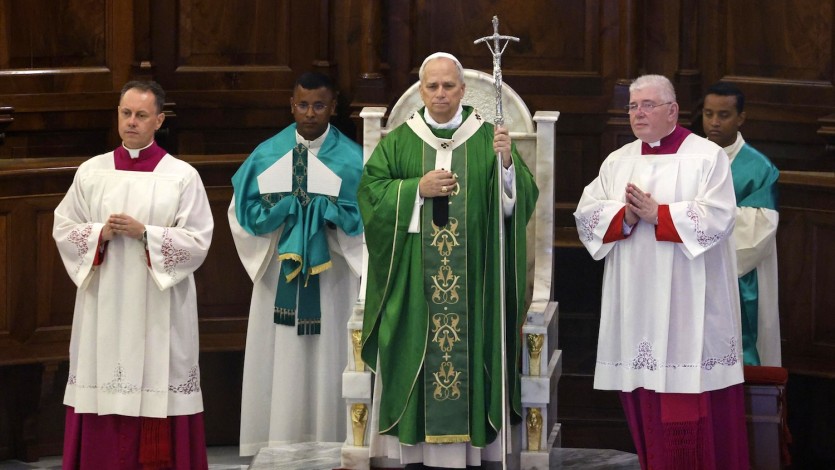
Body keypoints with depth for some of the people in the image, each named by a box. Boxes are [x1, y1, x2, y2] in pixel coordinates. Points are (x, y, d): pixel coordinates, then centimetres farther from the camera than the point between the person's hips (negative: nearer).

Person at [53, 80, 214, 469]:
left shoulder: (182, 176, 0)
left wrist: (145, 233, -15)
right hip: (104, 305, 2)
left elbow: (198, 241, -4)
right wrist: (100, 233, -11)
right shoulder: (91, 172, 8)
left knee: (157, 391, -4)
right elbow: (63, 229, 8)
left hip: (159, 309, -2)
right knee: (103, 389, 1)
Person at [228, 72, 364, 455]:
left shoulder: (352, 159, 2)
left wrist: (321, 207, -15)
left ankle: (329, 450, 4)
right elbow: (244, 211, 3)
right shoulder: (267, 154, 7)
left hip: (331, 281, -1)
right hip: (279, 276, 1)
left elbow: (362, 219, -3)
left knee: (327, 362, -1)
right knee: (280, 365, 0)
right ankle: (276, 450, 4)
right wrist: (287, 207, -10)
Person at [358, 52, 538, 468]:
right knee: (417, 353, -1)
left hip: (472, 278, 0)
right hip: (414, 282, 1)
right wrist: (418, 189, -12)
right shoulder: (398, 142, 8)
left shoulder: (487, 138, 5)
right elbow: (370, 192, 0)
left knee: (469, 350, -2)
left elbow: (518, 199, -4)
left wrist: (506, 163, -23)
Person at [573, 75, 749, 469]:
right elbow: (586, 214, 5)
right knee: (644, 401, 5)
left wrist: (657, 214, -14)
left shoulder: (707, 156, -1)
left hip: (689, 301, -5)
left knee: (694, 403, -7)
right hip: (635, 302, 5)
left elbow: (717, 218, -13)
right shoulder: (618, 161, 14)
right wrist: (625, 216, -13)